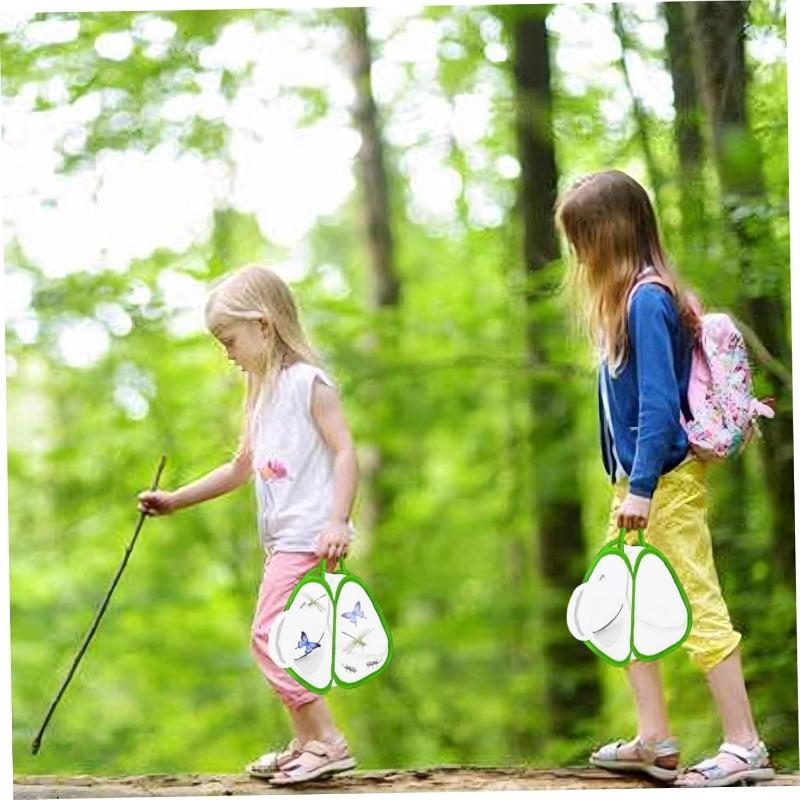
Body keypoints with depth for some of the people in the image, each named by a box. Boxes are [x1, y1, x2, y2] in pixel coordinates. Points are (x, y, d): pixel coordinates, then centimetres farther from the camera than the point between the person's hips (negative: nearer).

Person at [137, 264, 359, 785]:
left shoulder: (308, 381, -8)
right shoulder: (262, 392, 20)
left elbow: (345, 451, -14)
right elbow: (242, 467, 29)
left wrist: (337, 521, -24)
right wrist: (174, 501, 27)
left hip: (311, 536, -10)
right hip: (283, 540, 10)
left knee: (269, 635, -14)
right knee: (279, 640, 12)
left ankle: (327, 742, -12)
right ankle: (306, 744, 20)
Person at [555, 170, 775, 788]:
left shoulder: (647, 300, -17)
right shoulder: (625, 298, 12)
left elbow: (660, 403, -21)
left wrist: (641, 486, -22)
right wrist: (629, 483, 17)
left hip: (666, 479, -11)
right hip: (638, 478, 11)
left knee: (699, 605, -7)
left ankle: (745, 748, -3)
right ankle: (654, 740, 20)